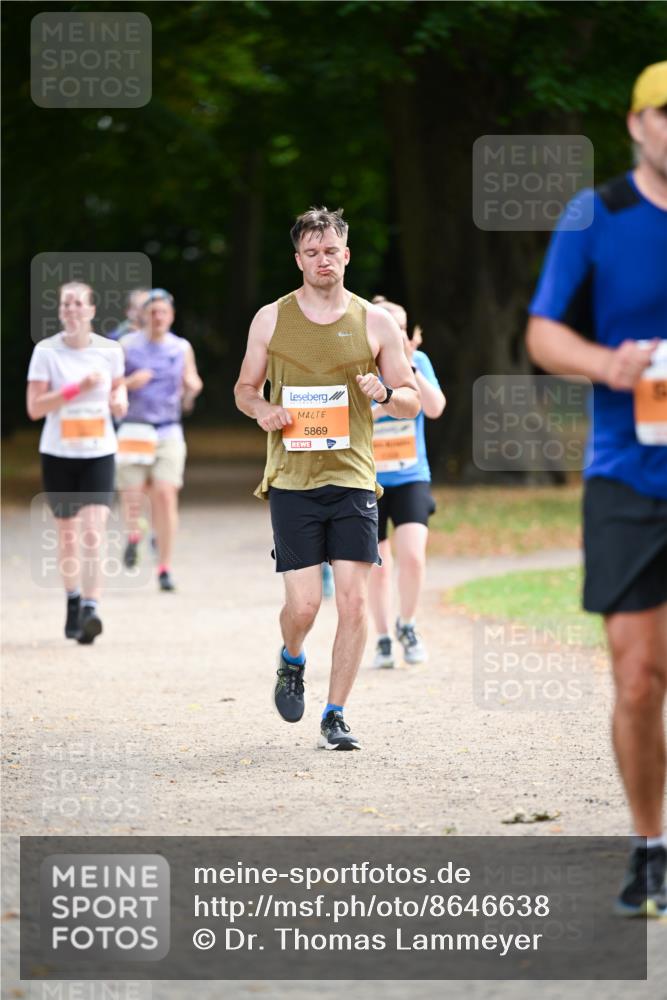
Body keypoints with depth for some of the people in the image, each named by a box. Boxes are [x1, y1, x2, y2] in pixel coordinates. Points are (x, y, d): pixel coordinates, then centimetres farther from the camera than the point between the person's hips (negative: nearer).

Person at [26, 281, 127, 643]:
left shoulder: (110, 350, -1)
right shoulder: (46, 351, -6)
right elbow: (34, 408, -11)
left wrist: (119, 399, -8)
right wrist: (77, 388, -21)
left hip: (99, 454, 0)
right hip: (58, 454, 0)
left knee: (93, 535, -15)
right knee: (68, 534, 12)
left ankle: (90, 611, -20)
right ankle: (73, 601, 33)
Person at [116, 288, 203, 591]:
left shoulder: (181, 348, 8)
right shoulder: (127, 345, 2)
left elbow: (192, 382, 17)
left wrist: (192, 387, -6)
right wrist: (130, 382, -15)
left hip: (169, 431, 1)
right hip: (134, 428, -1)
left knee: (166, 496, -11)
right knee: (132, 495, -6)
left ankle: (164, 568, -5)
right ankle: (134, 535, 30)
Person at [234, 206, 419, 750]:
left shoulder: (375, 322, 5)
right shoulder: (271, 319, 6)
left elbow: (413, 402, 9)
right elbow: (245, 389, 16)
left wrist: (387, 394, -13)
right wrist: (262, 409, -7)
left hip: (353, 478, 1)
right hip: (292, 480, -1)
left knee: (354, 601, -6)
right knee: (303, 604, -7)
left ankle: (336, 715, 5)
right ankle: (292, 661, 27)